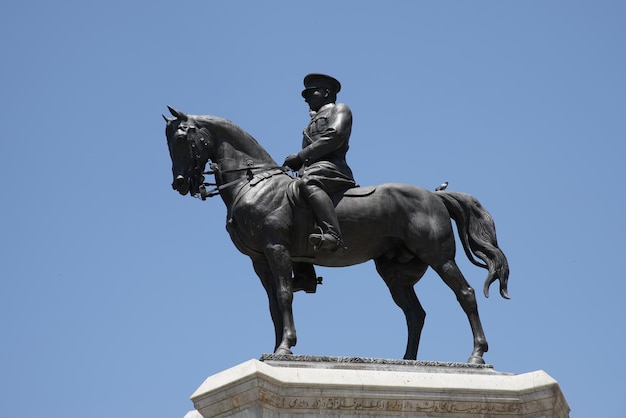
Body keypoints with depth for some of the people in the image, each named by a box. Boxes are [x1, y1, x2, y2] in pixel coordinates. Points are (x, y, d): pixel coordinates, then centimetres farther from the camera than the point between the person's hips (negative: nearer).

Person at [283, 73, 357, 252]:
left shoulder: (339, 109, 14)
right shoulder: (314, 121, 39)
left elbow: (334, 137, -7)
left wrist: (300, 156, -11)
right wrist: (295, 163, 4)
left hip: (331, 167, -9)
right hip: (311, 171, 9)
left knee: (308, 183, -39)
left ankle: (332, 235, -57)